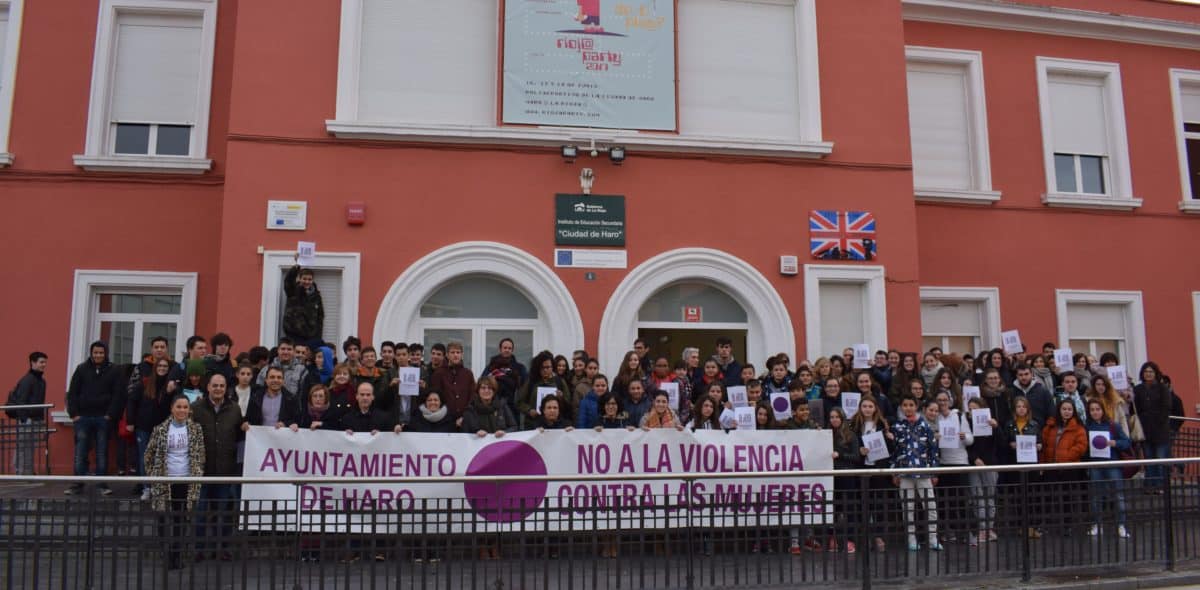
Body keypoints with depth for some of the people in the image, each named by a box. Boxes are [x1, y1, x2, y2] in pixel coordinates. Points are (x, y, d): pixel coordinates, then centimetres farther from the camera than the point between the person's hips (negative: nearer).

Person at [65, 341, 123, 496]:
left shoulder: (113, 371, 4)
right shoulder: (82, 369, 6)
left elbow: (118, 395, 1)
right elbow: (72, 393, 6)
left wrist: (110, 415, -7)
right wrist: (74, 414, -2)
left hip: (103, 418, -1)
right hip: (83, 417, 1)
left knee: (102, 452, 4)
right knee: (80, 452, 2)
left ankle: (102, 484, 9)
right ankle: (78, 484, 8)